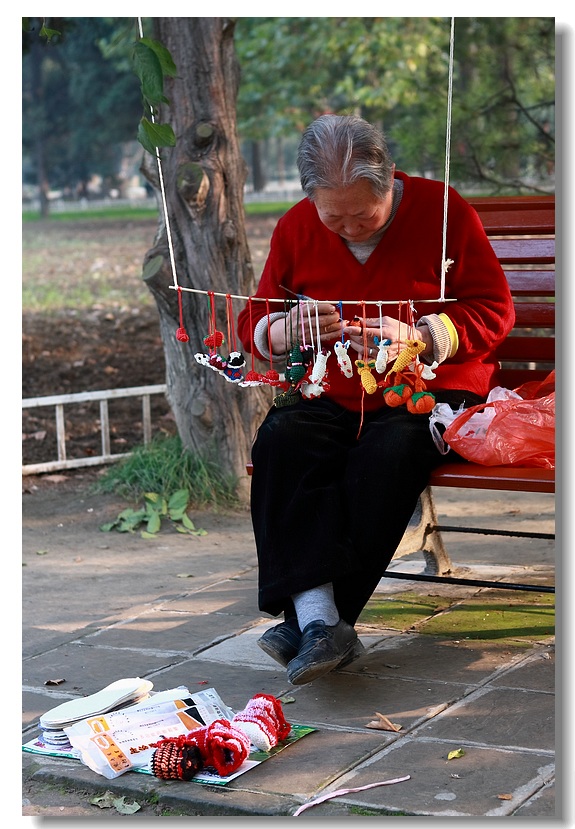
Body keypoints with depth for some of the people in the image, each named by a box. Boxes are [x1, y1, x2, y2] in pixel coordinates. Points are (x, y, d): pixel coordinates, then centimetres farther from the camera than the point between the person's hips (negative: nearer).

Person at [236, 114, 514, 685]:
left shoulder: (442, 210, -5)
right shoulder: (295, 230, 4)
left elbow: (494, 311, -4)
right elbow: (253, 326, 10)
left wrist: (417, 338, -20)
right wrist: (292, 329, -14)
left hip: (431, 388, -3)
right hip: (331, 396, 3)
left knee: (386, 454, -35)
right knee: (281, 442, -29)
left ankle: (311, 619, -30)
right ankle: (319, 620, -40)